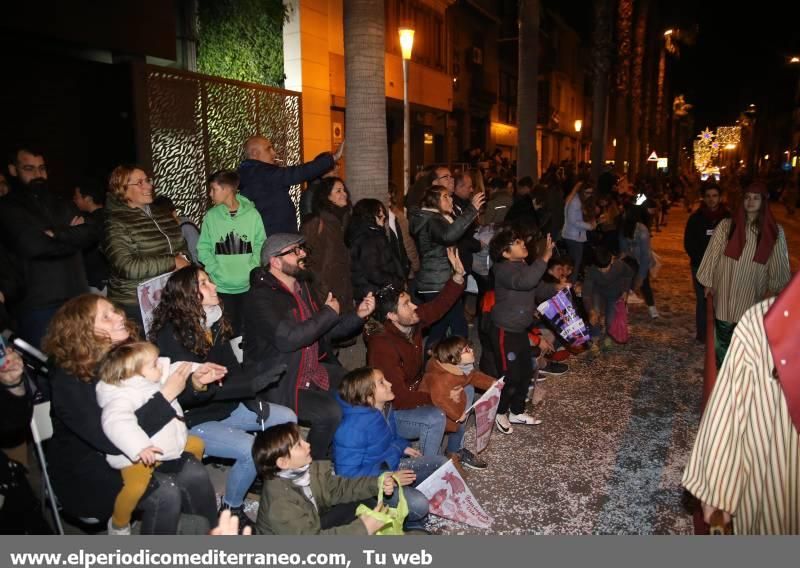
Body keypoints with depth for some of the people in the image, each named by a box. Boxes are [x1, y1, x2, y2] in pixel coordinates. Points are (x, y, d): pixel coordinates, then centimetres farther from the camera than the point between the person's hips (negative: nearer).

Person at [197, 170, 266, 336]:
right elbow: (203, 248, 3)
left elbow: (260, 245, 3)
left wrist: (252, 269, -9)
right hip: (221, 287, 0)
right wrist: (216, 271, -10)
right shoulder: (211, 215, 0)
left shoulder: (252, 214, 0)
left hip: (249, 285, 0)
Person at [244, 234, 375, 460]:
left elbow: (328, 331, 17)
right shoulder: (260, 297, -16)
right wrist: (329, 313, -18)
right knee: (331, 413, -24)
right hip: (279, 385, -8)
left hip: (313, 371, 8)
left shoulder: (302, 288, 11)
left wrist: (358, 315, -1)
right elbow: (287, 338, -30)